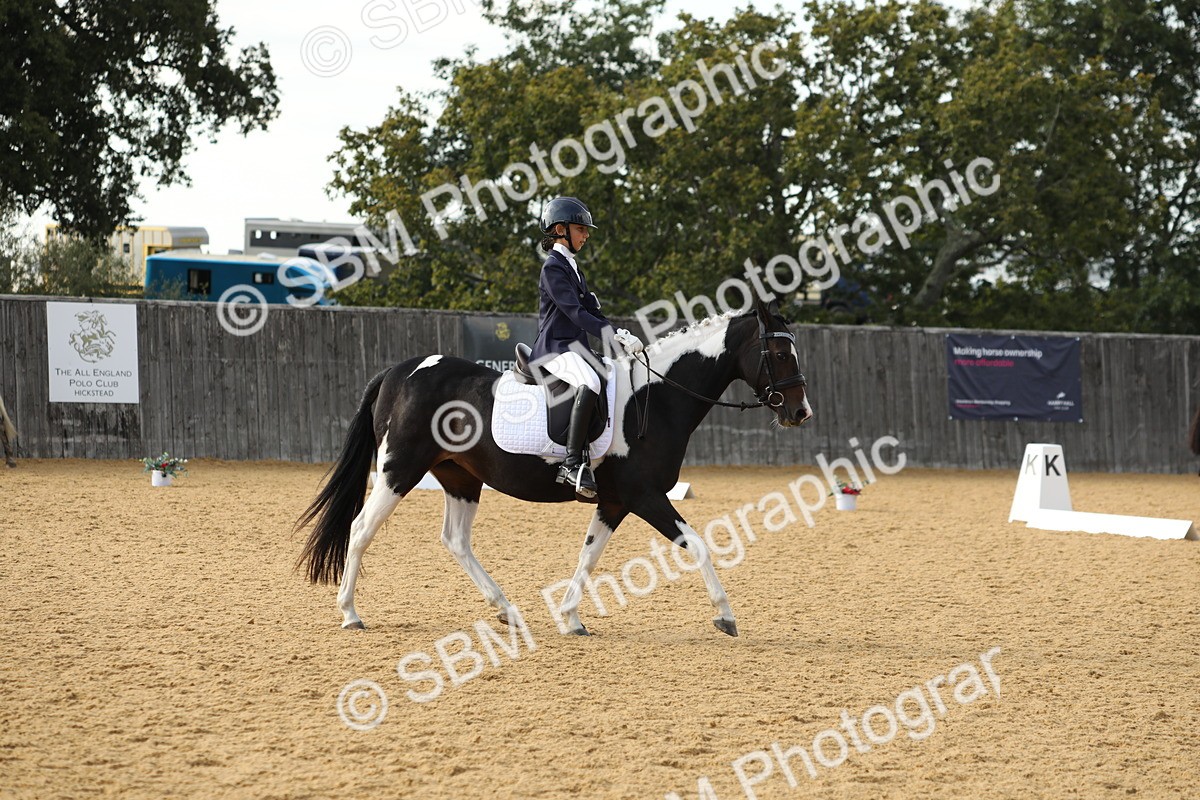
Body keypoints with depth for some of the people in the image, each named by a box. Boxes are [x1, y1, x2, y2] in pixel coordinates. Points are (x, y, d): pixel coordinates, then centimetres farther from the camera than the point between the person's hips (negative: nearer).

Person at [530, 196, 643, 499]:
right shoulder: (553, 267, -9)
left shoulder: (572, 266, 21)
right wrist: (612, 337, -26)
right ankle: (573, 463, -39)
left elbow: (590, 309, 19)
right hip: (555, 349, -11)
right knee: (589, 384, -36)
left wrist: (619, 333, 4)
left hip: (577, 348, 11)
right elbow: (575, 312, -19)